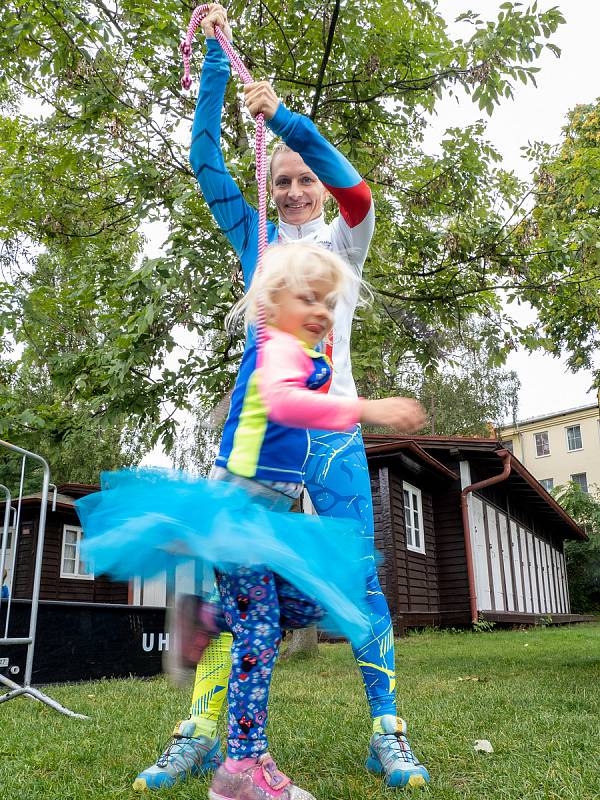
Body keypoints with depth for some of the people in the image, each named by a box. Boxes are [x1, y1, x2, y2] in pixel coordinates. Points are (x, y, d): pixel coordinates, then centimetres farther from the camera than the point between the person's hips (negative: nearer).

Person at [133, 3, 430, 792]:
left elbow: (356, 188, -9)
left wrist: (282, 115, -14)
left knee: (359, 572, -7)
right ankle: (202, 730, 2)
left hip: (328, 418, -2)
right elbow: (204, 157, 14)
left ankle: (387, 731, 1)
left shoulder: (343, 242, 13)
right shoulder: (255, 239, 18)